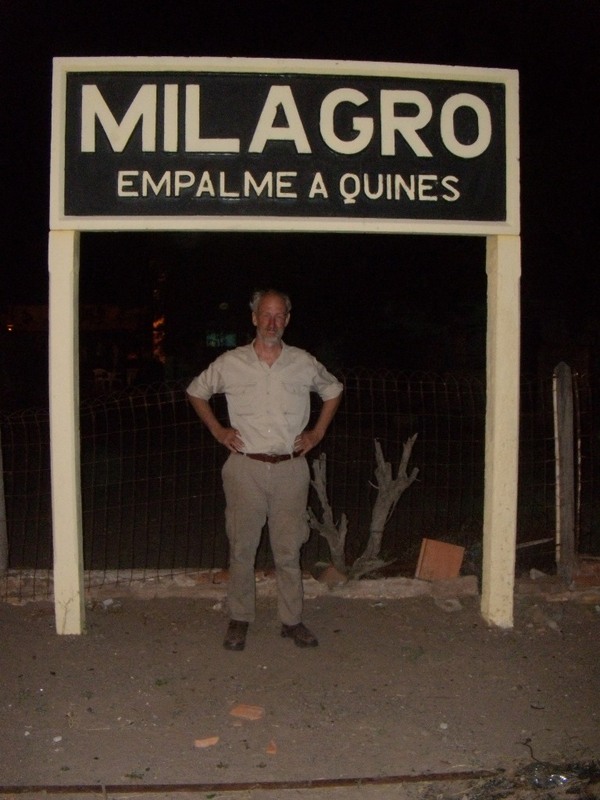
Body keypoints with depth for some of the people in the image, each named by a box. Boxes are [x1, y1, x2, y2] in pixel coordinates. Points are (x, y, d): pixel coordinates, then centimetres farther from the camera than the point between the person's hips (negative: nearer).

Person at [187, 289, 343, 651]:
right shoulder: (230, 364, -1)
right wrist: (217, 430, 6)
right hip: (245, 468, 0)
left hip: (291, 469, 1)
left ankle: (292, 620, 22)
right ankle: (240, 619, 22)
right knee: (242, 547, 7)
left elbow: (333, 390, 20)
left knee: (289, 549, 8)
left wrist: (318, 432, 10)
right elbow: (196, 391, 15)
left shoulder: (305, 364, 2)